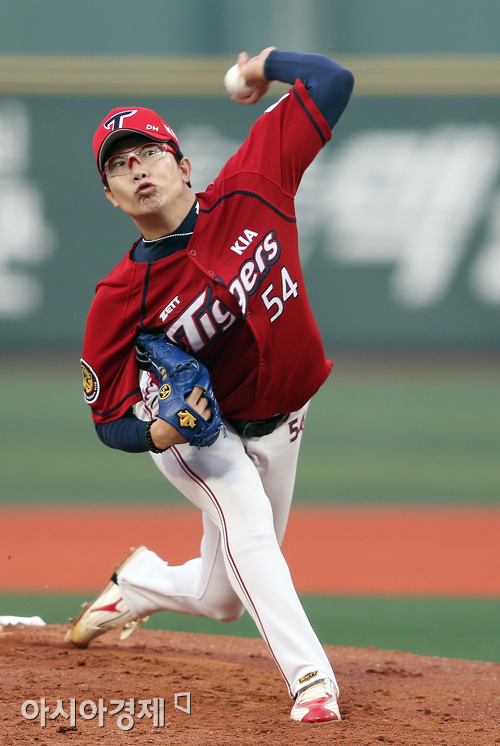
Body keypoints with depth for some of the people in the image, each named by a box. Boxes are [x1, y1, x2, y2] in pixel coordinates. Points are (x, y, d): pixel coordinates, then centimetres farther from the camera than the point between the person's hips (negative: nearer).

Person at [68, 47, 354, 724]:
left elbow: (333, 83, -17)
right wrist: (158, 432, -37)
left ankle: (139, 584, 44)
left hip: (277, 426, 4)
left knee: (223, 597, 12)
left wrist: (265, 64, 2)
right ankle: (311, 680, -34)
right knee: (246, 518, -33)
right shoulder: (121, 298, -23)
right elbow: (110, 420, -15)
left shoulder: (247, 190, -19)